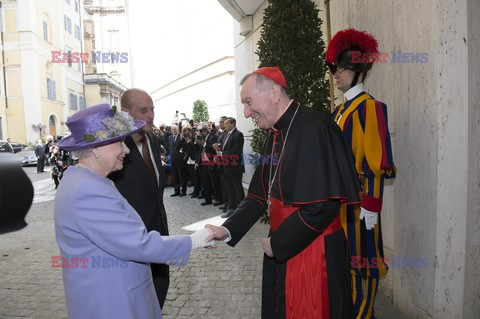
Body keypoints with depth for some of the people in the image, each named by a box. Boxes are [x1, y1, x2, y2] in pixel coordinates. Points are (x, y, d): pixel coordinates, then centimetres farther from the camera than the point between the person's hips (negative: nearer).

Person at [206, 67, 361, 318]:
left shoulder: (313, 129, -20)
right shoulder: (274, 135, 7)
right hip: (281, 250, 8)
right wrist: (228, 229, -3)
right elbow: (260, 195, 9)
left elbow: (322, 205, -24)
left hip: (313, 253, -7)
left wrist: (277, 243, -14)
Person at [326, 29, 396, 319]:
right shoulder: (339, 111, 12)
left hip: (360, 197, -8)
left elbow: (377, 162, -18)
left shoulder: (370, 107, -13)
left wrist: (372, 204, -19)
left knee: (363, 256, 5)